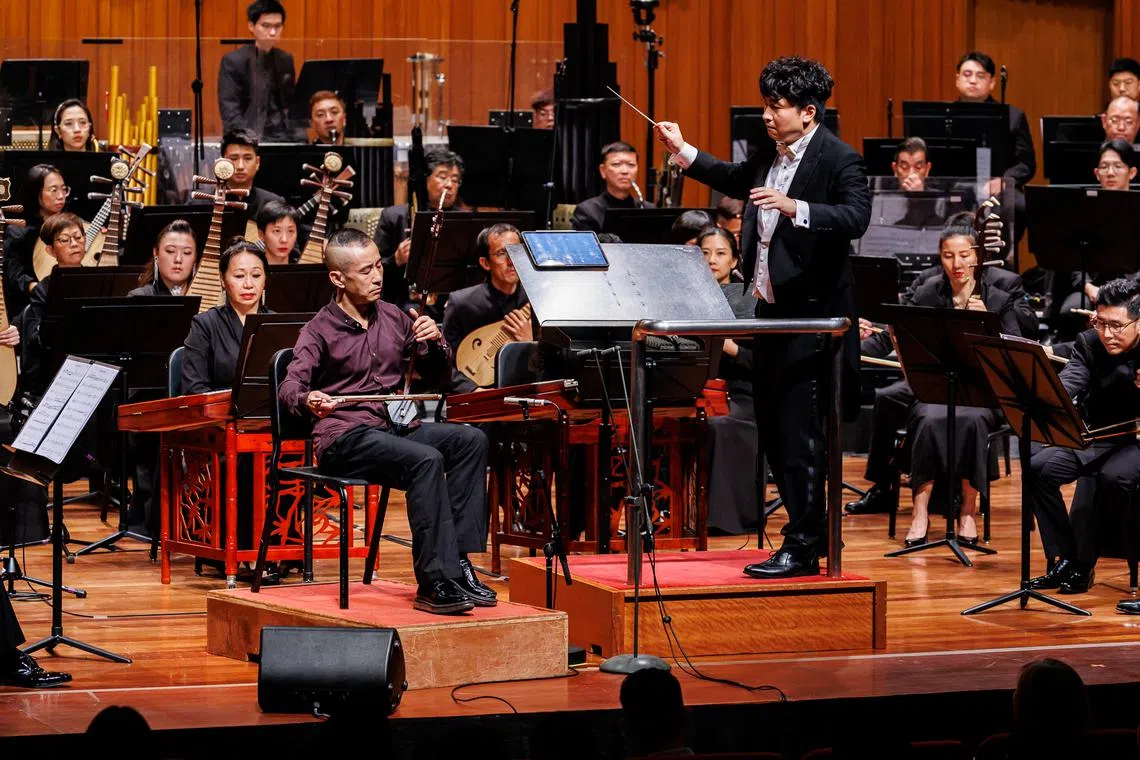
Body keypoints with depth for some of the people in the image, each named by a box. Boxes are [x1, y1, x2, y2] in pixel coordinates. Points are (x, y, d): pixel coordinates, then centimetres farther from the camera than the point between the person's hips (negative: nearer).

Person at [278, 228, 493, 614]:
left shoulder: (395, 319, 14)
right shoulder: (320, 330, -2)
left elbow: (438, 374, 21)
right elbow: (290, 386, -17)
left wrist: (435, 341, -1)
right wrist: (309, 401, -41)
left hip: (395, 428, 6)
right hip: (344, 440, -6)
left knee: (471, 440, -18)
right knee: (426, 460, -32)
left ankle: (458, 562, -19)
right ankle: (435, 583, -34)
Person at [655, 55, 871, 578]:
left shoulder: (839, 160, -13)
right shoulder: (770, 155, 11)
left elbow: (855, 217, -28)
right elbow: (736, 182, 31)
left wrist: (797, 208, -40)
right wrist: (683, 152, 26)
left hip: (811, 317, -9)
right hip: (771, 310, 9)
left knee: (798, 436, -6)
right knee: (771, 432, 15)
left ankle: (802, 550, 0)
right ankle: (816, 529, 27)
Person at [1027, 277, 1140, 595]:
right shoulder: (1089, 344, -3)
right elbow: (1068, 383, -20)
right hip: (1096, 436, 4)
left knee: (1113, 477, -34)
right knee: (1040, 469, -18)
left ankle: (1082, 563, -19)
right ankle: (1064, 559, -10)